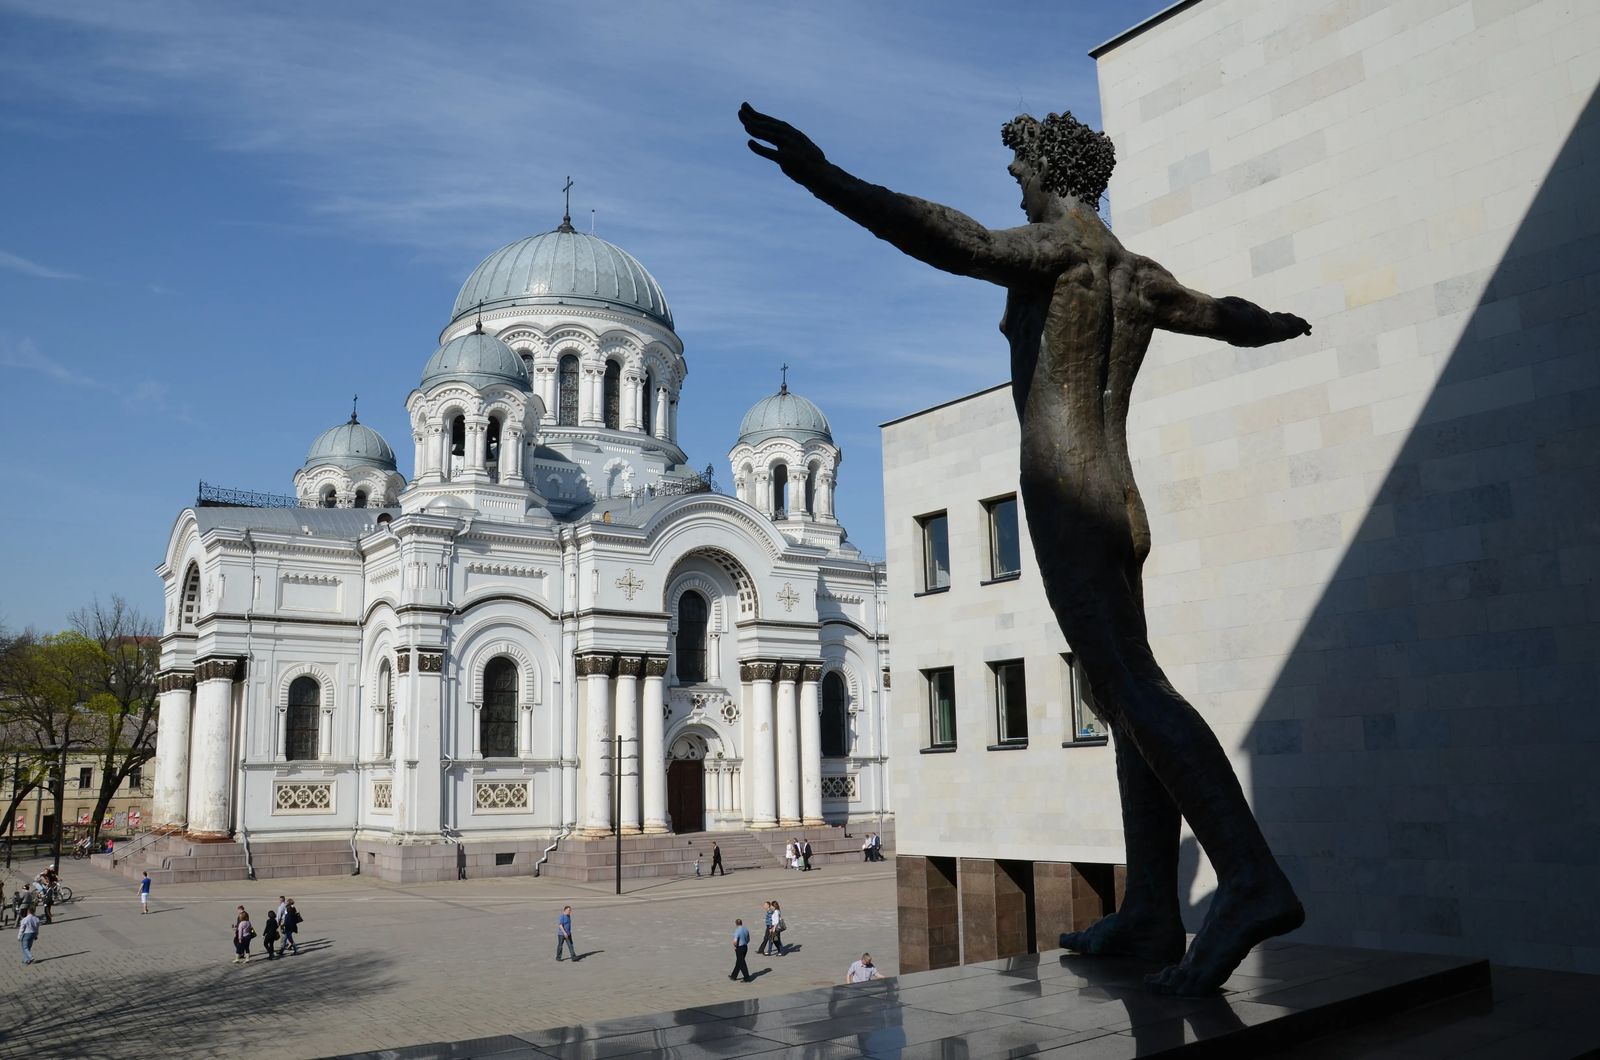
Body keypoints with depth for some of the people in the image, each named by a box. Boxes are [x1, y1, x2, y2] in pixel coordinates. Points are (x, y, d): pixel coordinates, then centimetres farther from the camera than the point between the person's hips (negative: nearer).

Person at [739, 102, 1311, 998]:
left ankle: (1252, 879, -28)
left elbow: (962, 244, -20)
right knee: (1127, 700, 5)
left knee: (1132, 687, -18)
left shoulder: (1062, 243, 0)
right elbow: (1229, 317, 40)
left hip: (1066, 499, -9)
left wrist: (826, 178, -27)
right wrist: (1280, 324, 65)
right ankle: (1151, 913, 6)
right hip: (1123, 507, 9)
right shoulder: (1140, 278, 23)